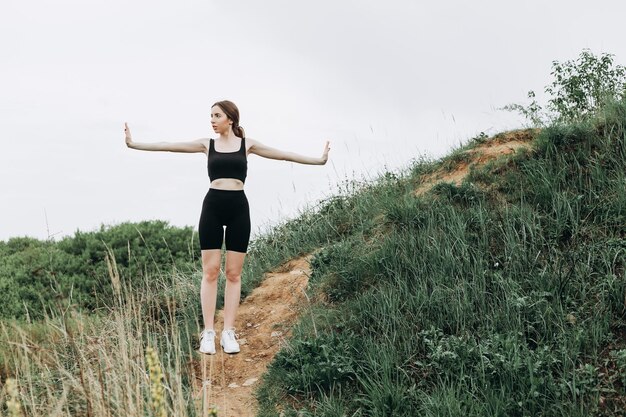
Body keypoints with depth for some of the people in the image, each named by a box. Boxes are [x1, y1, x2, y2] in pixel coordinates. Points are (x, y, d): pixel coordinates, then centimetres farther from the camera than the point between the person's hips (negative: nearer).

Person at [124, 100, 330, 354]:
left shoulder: (247, 144, 9)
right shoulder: (207, 144, 9)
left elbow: (282, 155, 10)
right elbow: (169, 146, 5)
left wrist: (317, 160, 9)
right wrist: (134, 144, 0)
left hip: (238, 208, 0)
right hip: (212, 206, 0)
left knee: (234, 273, 1)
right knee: (210, 271, -2)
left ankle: (228, 333, 6)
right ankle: (208, 332, 2)